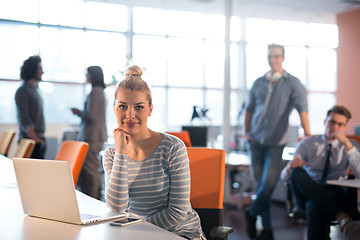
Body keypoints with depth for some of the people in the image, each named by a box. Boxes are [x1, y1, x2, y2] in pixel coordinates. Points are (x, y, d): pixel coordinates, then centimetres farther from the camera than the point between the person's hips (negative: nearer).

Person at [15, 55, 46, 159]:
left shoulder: (35, 90, 18)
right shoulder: (23, 91, -9)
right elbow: (24, 120, -17)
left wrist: (41, 138, 15)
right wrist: (35, 139, -21)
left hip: (40, 140, 8)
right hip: (30, 142, -8)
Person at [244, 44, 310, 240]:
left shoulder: (292, 83, -2)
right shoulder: (258, 83, 9)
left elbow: (302, 110, -13)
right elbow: (249, 110, 18)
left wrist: (307, 135, -24)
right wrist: (247, 132, 8)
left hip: (276, 143, -3)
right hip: (255, 141, 3)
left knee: (268, 184, -8)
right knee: (260, 184, 6)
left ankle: (252, 213, 19)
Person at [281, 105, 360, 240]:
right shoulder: (307, 144, 11)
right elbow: (284, 177, 1)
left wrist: (347, 144, -16)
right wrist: (290, 166, -25)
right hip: (307, 193, 3)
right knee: (297, 172, -32)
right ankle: (340, 214, -39)